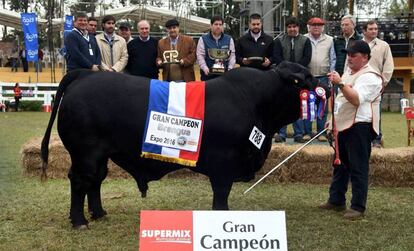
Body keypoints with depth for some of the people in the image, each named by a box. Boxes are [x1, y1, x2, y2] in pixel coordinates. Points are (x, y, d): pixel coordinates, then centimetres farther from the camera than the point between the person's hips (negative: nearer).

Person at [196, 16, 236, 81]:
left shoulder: (229, 39, 9)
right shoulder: (203, 39, 4)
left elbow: (232, 55, 7)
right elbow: (200, 56, -2)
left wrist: (230, 69, -7)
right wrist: (205, 68, -16)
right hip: (208, 74, -1)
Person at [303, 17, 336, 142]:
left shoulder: (329, 40, 8)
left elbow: (333, 59, 9)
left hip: (323, 77, 1)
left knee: (322, 106, 2)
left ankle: (321, 132, 9)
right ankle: (307, 132, 7)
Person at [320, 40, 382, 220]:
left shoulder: (370, 77, -12)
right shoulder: (349, 72, 17)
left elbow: (356, 99, -26)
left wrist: (340, 83, -31)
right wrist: (334, 120, 23)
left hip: (359, 127, -9)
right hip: (343, 124, 9)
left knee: (358, 168, -4)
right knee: (340, 165, 16)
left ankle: (358, 207, 2)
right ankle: (336, 201, 27)